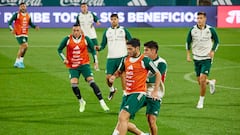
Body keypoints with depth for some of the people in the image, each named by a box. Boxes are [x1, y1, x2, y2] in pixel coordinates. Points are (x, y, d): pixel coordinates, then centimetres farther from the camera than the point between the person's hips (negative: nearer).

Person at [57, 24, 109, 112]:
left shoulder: (85, 39, -4)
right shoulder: (67, 39, -5)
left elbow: (93, 49, 10)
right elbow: (59, 49, 6)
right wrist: (64, 59, -9)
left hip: (84, 64, -1)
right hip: (72, 67, 1)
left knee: (92, 82, -13)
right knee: (74, 84, -15)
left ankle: (102, 102, -8)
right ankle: (81, 102, 10)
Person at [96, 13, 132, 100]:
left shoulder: (123, 30, 5)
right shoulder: (107, 31, 10)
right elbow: (103, 45, 9)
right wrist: (99, 48, -10)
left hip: (122, 57, -2)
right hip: (111, 58, 2)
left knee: (123, 76, -9)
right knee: (108, 77, -2)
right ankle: (112, 89, 27)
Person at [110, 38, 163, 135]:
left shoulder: (144, 60, -9)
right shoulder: (126, 60, 9)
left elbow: (158, 74, -1)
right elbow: (119, 71, 25)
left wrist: (155, 91, -6)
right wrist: (114, 76, 1)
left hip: (138, 94, -7)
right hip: (127, 94, 7)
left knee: (123, 117, -20)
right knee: (122, 120, 9)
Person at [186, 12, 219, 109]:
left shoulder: (210, 30, -8)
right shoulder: (192, 30, -4)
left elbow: (216, 41, 6)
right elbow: (188, 42, 10)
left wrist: (213, 51, -8)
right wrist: (188, 54, 3)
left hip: (207, 58, -3)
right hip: (196, 58, 3)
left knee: (202, 79, -15)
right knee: (200, 82, 7)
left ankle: (201, 100, 1)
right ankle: (211, 82, 42)